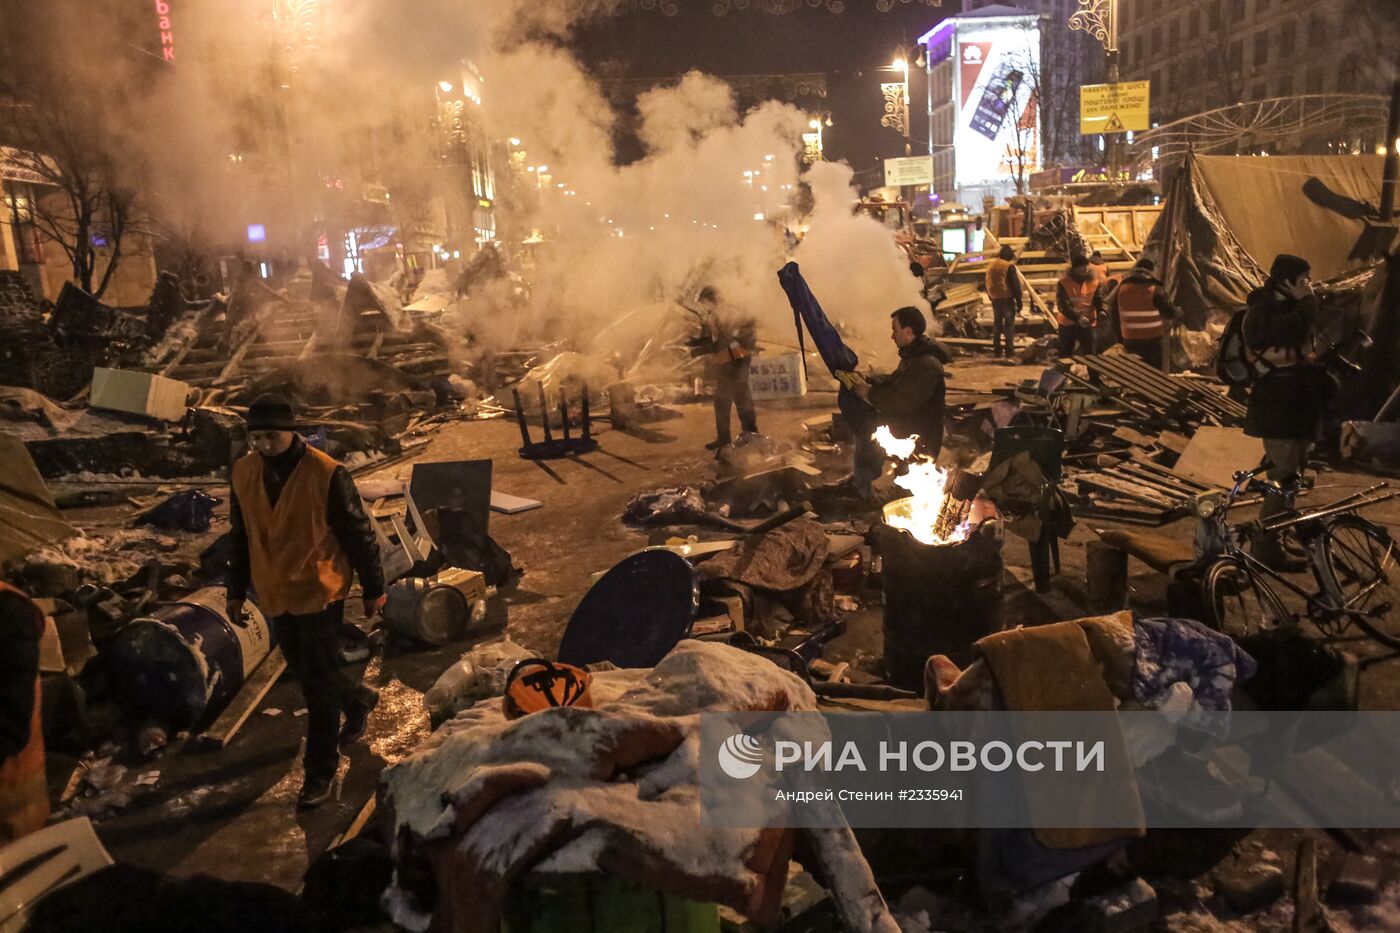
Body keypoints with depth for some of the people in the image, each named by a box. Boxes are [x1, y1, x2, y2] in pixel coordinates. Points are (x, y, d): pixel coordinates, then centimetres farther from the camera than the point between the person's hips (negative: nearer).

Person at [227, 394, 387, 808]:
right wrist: (236, 590, 15)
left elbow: (359, 534, -10)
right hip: (275, 596, 6)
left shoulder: (327, 474, -19)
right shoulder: (244, 472, -1)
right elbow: (240, 536, 11)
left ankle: (320, 771, 15)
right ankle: (358, 700, 47)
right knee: (306, 672, 19)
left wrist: (373, 588, -4)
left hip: (319, 593, -6)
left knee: (318, 682, 1)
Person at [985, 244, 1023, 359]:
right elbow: (1015, 285, -14)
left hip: (995, 299, 6)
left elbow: (988, 284, 14)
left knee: (996, 324, 13)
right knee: (1009, 324, 0)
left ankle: (996, 350, 14)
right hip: (1007, 299, -6)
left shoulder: (990, 265, 7)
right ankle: (1009, 350, -2)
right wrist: (1019, 300, -8)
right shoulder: (1009, 267, -14)